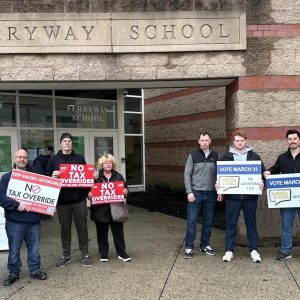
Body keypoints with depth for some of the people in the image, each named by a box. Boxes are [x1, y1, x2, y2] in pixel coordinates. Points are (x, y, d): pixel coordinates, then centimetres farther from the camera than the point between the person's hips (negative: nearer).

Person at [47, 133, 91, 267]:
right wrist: (53, 176, -16)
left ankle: (85, 254, 19)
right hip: (62, 200, 0)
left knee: (82, 227, 6)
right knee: (65, 228, 10)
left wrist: (87, 191, -6)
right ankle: (66, 255, 24)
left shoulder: (79, 158, 6)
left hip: (79, 199, 0)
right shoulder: (54, 159, 5)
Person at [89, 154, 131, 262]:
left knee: (118, 232, 6)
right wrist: (89, 194, -19)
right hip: (100, 210, -1)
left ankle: (121, 253, 19)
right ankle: (103, 254, 24)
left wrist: (125, 191, -10)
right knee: (102, 233, 10)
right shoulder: (96, 176, 1)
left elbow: (125, 189, 12)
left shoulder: (118, 176, 8)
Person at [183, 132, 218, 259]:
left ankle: (205, 245, 24)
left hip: (211, 193, 3)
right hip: (196, 192, -2)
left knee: (208, 221, 10)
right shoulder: (193, 155, 0)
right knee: (192, 221, 0)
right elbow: (187, 174, -2)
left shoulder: (215, 156, 7)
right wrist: (189, 192, -9)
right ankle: (189, 247, 9)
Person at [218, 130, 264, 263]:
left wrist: (261, 184, -12)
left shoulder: (254, 156, 6)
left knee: (251, 223, 10)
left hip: (250, 196, 1)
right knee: (231, 224, 6)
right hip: (232, 196, 0)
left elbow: (262, 172, 7)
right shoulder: (226, 157, 5)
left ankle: (254, 250, 22)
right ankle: (229, 250, 15)